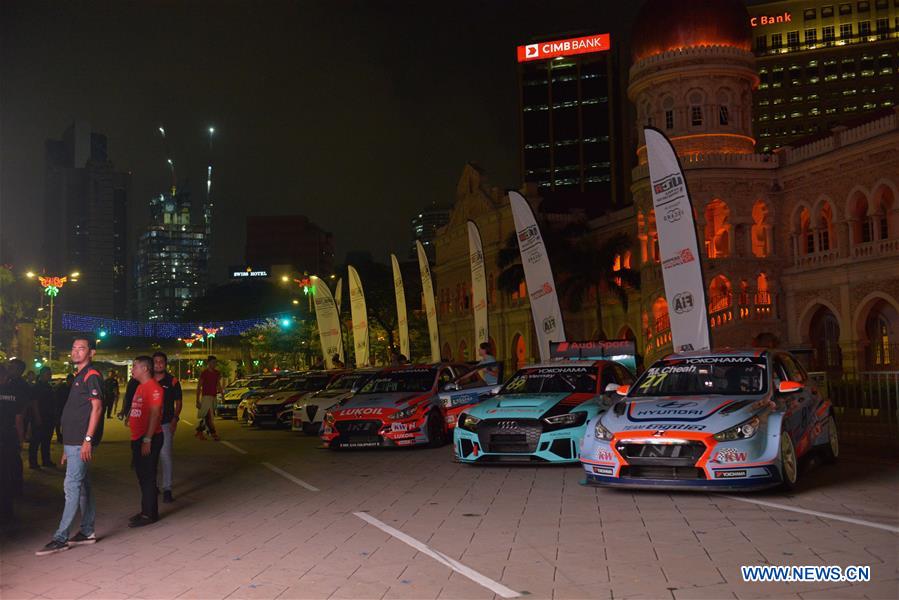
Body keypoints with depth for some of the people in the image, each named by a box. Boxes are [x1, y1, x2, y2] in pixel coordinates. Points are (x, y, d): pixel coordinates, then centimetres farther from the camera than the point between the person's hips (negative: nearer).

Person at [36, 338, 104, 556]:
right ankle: (87, 532, 19)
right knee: (83, 486, 13)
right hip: (73, 441, 10)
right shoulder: (79, 377, 19)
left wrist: (88, 440, -22)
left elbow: (97, 408, -17)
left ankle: (61, 538, -7)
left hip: (81, 442, -10)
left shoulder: (92, 376, -10)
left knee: (72, 486, -9)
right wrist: (67, 447, 21)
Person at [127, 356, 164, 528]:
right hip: (138, 438, 10)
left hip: (149, 439, -10)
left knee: (148, 477, -4)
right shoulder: (140, 387, 16)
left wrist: (147, 439, -23)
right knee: (142, 475, 15)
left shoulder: (153, 388, -15)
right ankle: (146, 511, 25)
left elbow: (154, 414, -21)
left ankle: (150, 514, 3)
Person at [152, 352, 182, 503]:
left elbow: (178, 403, 1)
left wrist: (175, 419, -13)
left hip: (166, 424, -4)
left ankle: (167, 489, -4)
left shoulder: (172, 381, -1)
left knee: (165, 456, -8)